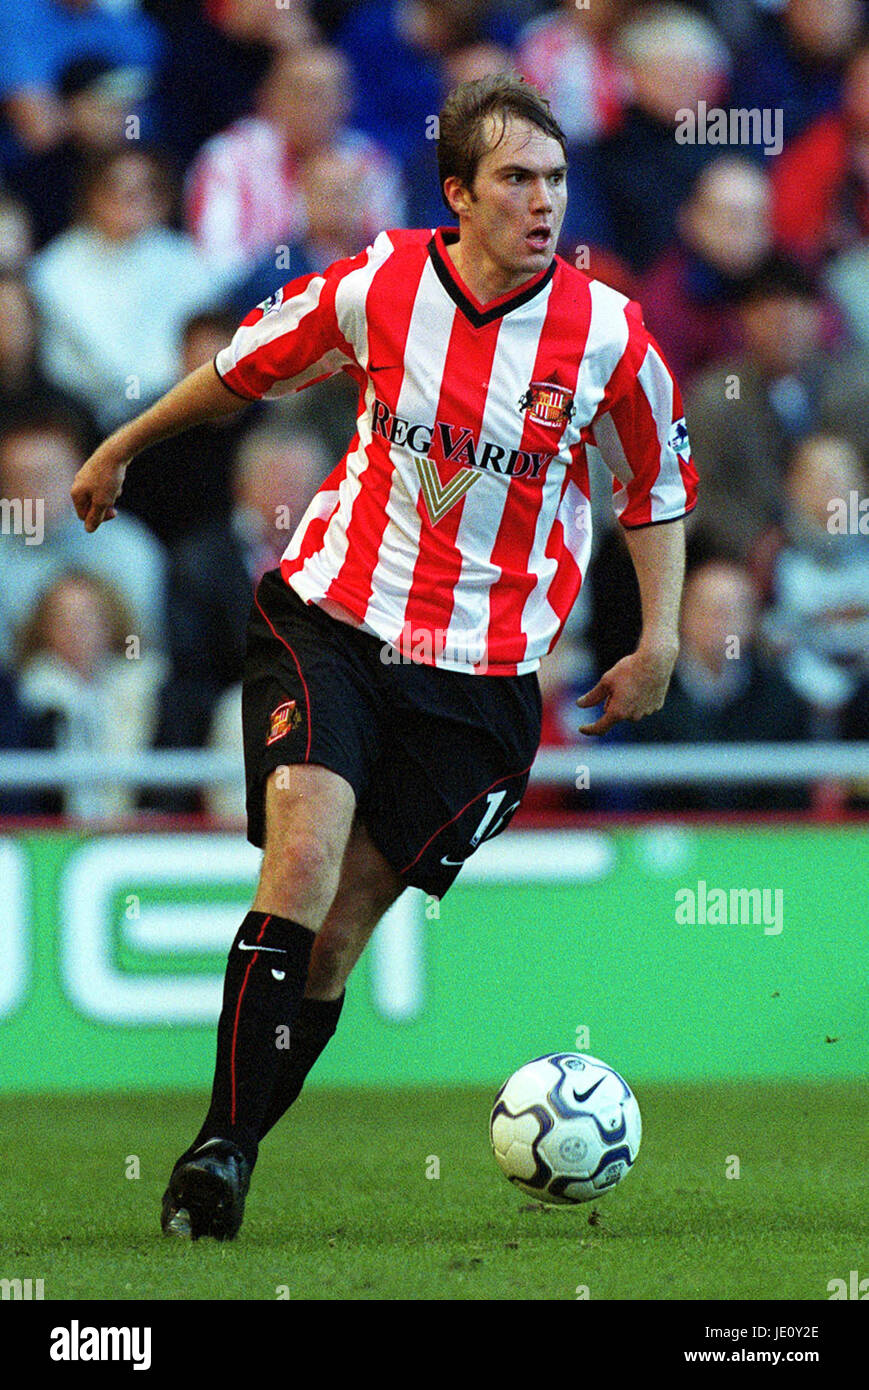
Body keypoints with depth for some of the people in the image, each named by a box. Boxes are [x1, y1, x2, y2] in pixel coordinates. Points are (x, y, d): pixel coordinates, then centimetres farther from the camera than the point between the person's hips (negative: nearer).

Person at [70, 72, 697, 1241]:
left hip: (480, 676, 1)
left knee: (341, 928, -2)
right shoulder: (379, 286, -5)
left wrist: (658, 643, 2)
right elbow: (246, 367, 14)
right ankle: (220, 1145, -16)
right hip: (331, 619, 0)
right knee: (304, 857, -22)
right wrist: (120, 450, 25)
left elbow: (656, 486, 11)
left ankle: (230, 1157, 11)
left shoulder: (607, 334, -6)